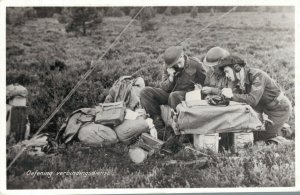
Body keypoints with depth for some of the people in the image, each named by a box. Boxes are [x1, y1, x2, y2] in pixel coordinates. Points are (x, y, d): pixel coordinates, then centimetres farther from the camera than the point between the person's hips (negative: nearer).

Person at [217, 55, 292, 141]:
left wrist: (232, 96, -42)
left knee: (258, 137, -6)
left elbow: (253, 100, -38)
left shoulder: (257, 75, -28)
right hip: (266, 109, 8)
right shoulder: (237, 80, -3)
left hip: (280, 109, -8)